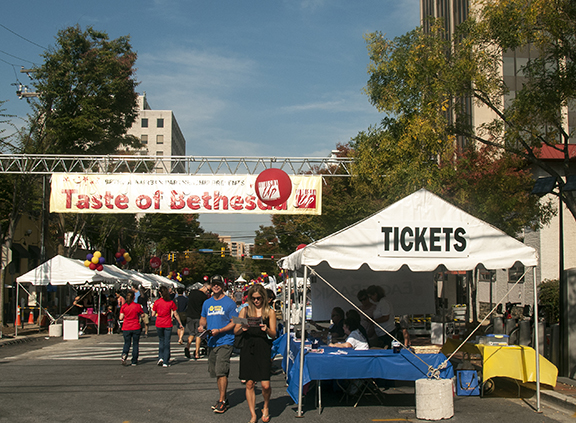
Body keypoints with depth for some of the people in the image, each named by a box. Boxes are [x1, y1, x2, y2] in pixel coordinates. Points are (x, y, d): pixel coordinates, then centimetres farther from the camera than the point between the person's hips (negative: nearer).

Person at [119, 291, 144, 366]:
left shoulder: (123, 306, -3)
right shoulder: (137, 306, -8)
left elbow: (121, 318, -3)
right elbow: (142, 315, 0)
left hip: (126, 328, 2)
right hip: (136, 328, -2)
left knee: (127, 343, 13)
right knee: (135, 344, 9)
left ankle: (124, 355, -16)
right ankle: (134, 361, 11)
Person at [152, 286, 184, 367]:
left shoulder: (156, 302, -5)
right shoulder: (171, 302, -6)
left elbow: (153, 314, 0)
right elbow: (175, 314, -3)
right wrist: (180, 323, 7)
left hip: (159, 324, 1)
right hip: (168, 325, -1)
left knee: (161, 341, 19)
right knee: (167, 343, 6)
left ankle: (160, 358, 5)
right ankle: (165, 362, 5)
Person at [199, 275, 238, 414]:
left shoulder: (229, 302, -4)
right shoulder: (207, 303, 14)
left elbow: (234, 323, -7)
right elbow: (203, 318, 22)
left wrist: (219, 330, -18)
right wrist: (202, 326, -2)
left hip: (225, 341, -6)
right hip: (211, 342, 7)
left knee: (221, 371, -13)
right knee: (215, 372, 11)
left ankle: (222, 401, -6)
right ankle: (224, 399, 21)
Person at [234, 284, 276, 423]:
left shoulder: (270, 312, 7)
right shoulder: (245, 310, 11)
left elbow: (273, 334, 4)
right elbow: (236, 331, 10)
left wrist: (267, 330, -17)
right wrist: (242, 328, -12)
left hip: (263, 349, -2)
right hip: (248, 348, 2)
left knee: (265, 385, -8)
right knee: (249, 384, 3)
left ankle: (266, 407, 22)